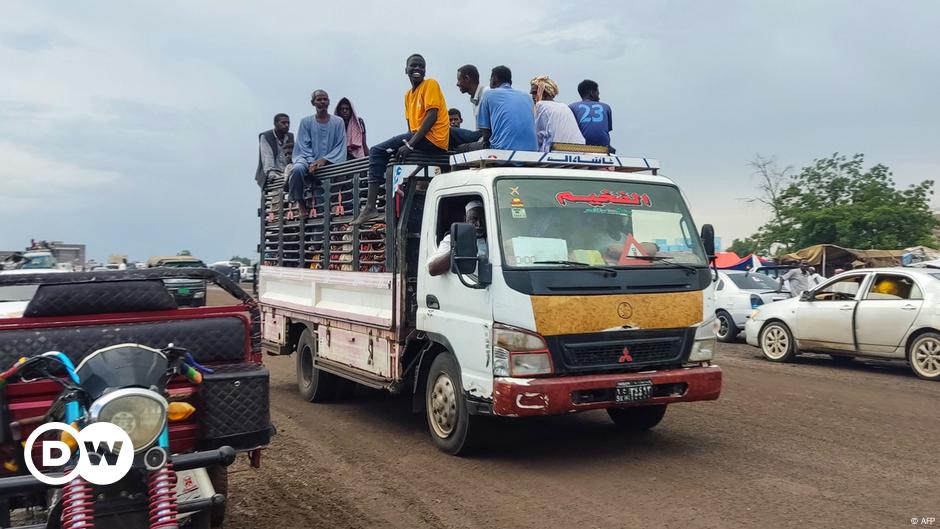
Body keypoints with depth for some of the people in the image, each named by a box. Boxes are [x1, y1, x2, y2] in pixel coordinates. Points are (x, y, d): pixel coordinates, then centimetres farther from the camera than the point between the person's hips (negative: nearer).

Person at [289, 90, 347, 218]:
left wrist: (325, 159, -11)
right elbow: (304, 145, 3)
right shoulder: (306, 122, 9)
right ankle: (300, 202, -19)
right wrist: (311, 162, -14)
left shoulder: (338, 122, 9)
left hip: (330, 162, 0)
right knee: (297, 169, -34)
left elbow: (340, 146, 3)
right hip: (309, 160, 0)